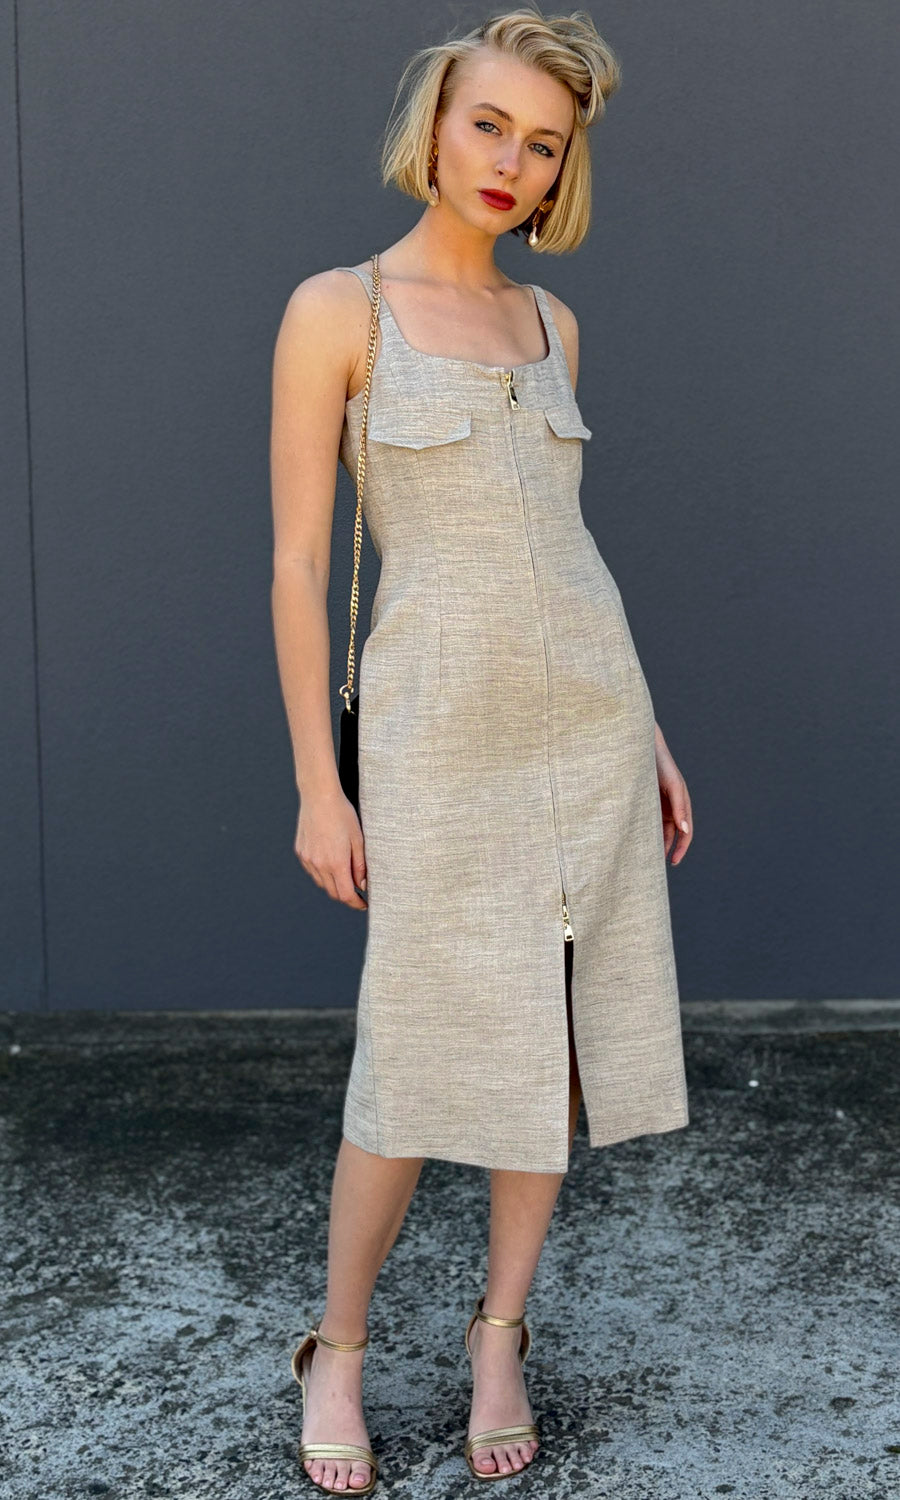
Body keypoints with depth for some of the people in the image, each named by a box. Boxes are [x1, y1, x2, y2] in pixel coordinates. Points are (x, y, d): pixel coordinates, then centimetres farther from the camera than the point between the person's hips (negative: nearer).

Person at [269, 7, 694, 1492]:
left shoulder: (547, 324, 10)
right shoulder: (335, 309, -6)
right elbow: (296, 559, -7)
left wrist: (649, 735, 13)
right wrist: (318, 787, -10)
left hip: (587, 715, 5)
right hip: (438, 734, -5)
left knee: (558, 1038, 9)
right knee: (417, 1064, -1)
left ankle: (500, 1336, 27)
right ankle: (338, 1347, 23)